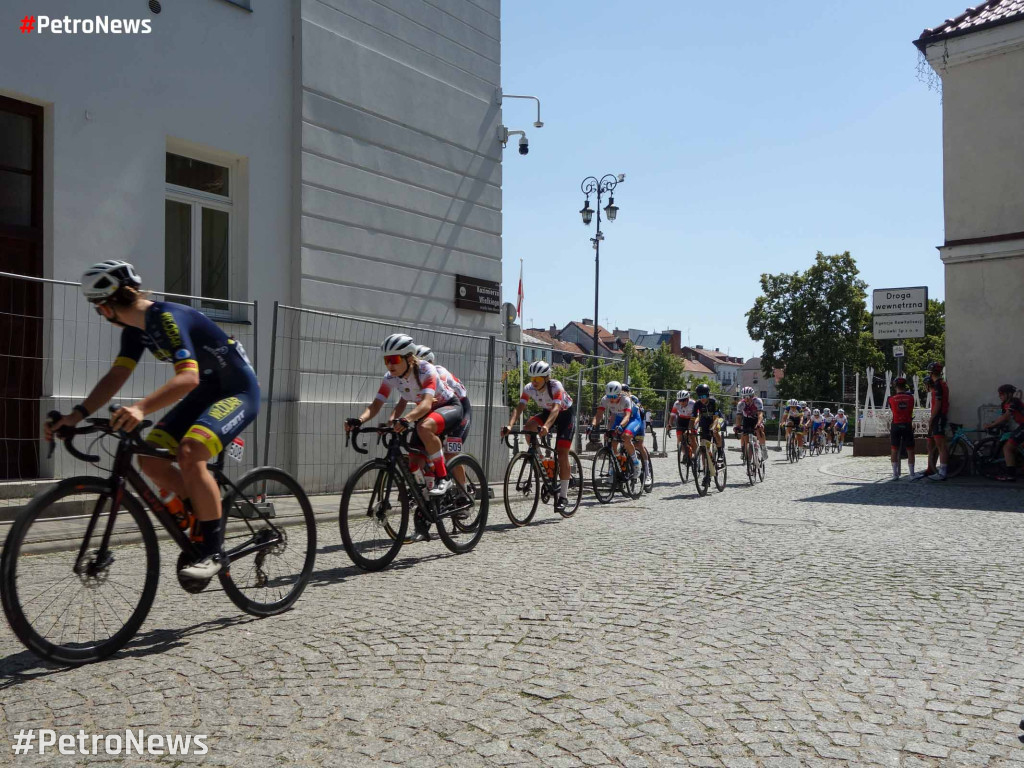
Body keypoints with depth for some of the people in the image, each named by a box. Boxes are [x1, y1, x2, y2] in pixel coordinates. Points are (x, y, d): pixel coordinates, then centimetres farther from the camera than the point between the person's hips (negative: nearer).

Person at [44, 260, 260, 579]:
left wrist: (141, 408, -51)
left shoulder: (167, 317, -25)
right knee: (149, 458, -3)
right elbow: (116, 376, -1)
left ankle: (214, 550, -17)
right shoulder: (135, 329, 3)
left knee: (188, 454, -29)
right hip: (206, 392, 9)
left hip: (238, 391, -9)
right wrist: (76, 415, -13)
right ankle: (207, 510, 15)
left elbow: (188, 377, -38)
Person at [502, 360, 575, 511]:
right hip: (547, 412, 5)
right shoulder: (529, 389, -19)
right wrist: (509, 426, -46)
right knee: (528, 427, -27)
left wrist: (546, 426, -63)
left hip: (565, 414, -4)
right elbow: (519, 408, -27)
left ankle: (563, 496, -7)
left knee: (562, 453, -14)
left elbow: (556, 408, -45)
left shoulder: (555, 386, -32)